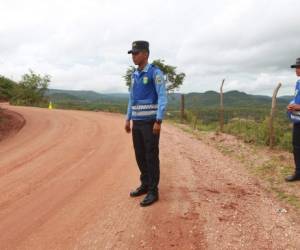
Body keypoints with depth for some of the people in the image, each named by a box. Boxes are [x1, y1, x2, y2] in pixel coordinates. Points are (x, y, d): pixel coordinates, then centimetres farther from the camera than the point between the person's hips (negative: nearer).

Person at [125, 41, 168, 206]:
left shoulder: (155, 73, -9)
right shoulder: (134, 75, 15)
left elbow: (162, 97, -14)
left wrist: (158, 121, -21)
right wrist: (128, 119, 15)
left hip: (150, 121, -7)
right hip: (137, 122, 8)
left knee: (151, 156, -4)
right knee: (140, 155, 11)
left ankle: (153, 191, 6)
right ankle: (145, 185, 25)